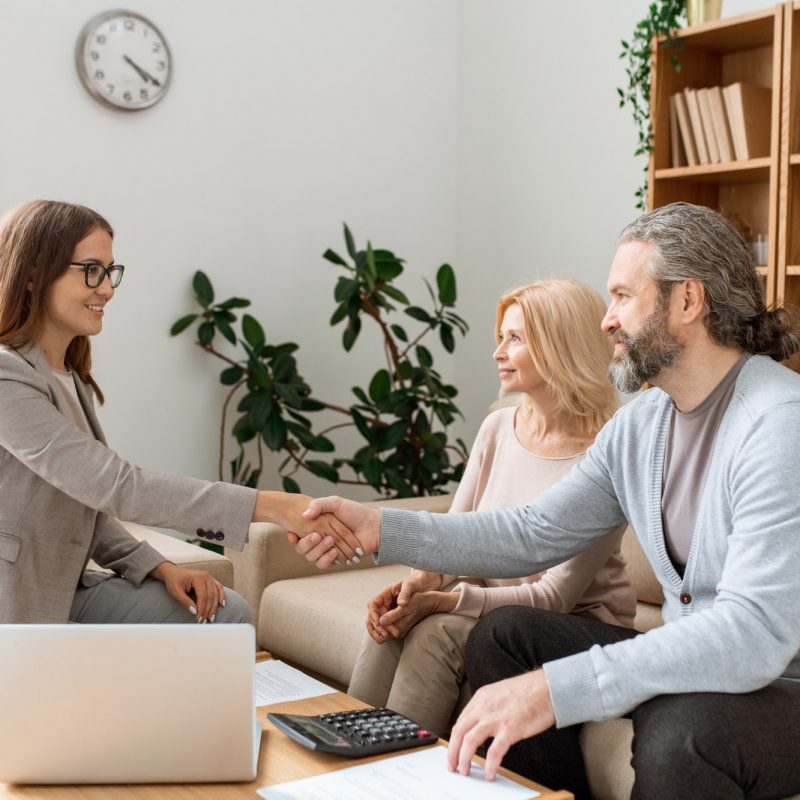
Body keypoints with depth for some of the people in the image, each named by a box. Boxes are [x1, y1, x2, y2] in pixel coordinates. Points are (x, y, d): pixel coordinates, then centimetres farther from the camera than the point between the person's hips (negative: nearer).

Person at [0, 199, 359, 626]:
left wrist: (161, 568, -6)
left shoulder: (71, 380, 10)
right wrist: (271, 506, -34)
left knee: (226, 613, -2)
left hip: (66, 590, 9)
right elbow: (114, 486, -30)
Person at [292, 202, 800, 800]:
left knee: (681, 729, -37)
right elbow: (533, 536, 6)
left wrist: (552, 688, -38)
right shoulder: (639, 424, 5)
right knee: (504, 635, 2)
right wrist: (379, 530, -5)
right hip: (694, 660, 8)